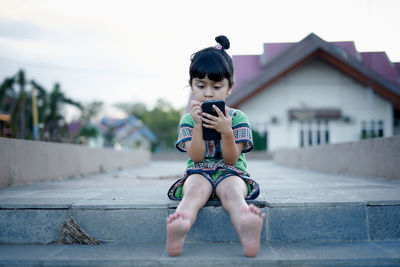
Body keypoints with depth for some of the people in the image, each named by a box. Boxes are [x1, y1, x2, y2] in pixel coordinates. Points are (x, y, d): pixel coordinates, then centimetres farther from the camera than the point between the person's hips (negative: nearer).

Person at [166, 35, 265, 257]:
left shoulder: (238, 118, 7)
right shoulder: (188, 119, 9)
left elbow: (231, 159, -3)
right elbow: (196, 157, -4)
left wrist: (226, 132, -21)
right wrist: (198, 124, -16)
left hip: (230, 173, 0)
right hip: (199, 174, 1)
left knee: (232, 189, -38)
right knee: (196, 188, -37)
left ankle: (246, 228, -73)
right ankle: (180, 226, -72)